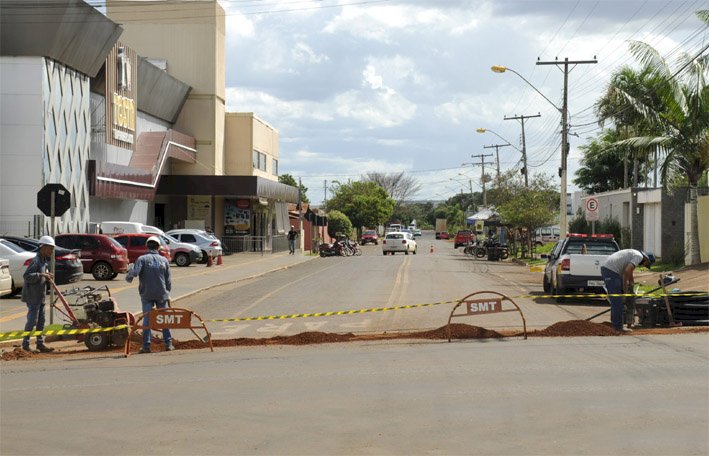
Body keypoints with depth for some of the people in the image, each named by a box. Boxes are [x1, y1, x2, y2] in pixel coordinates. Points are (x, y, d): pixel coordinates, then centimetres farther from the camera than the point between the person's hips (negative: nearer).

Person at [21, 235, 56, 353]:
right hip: (32, 295, -9)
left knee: (41, 320, 11)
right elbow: (27, 276, -25)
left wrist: (47, 275, 8)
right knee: (32, 320, -6)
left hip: (40, 295, 9)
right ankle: (25, 344, 2)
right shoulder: (36, 261, -17)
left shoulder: (45, 260, 11)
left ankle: (40, 344, 17)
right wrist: (41, 275, -30)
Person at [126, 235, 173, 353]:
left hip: (147, 295, -2)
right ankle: (168, 343, 12)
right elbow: (168, 280, 7)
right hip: (162, 294, 2)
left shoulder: (142, 259, -6)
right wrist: (167, 292, 21)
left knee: (147, 319, 2)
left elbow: (134, 272, -20)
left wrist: (128, 278, 2)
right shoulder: (164, 260, 3)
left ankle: (146, 345, -1)